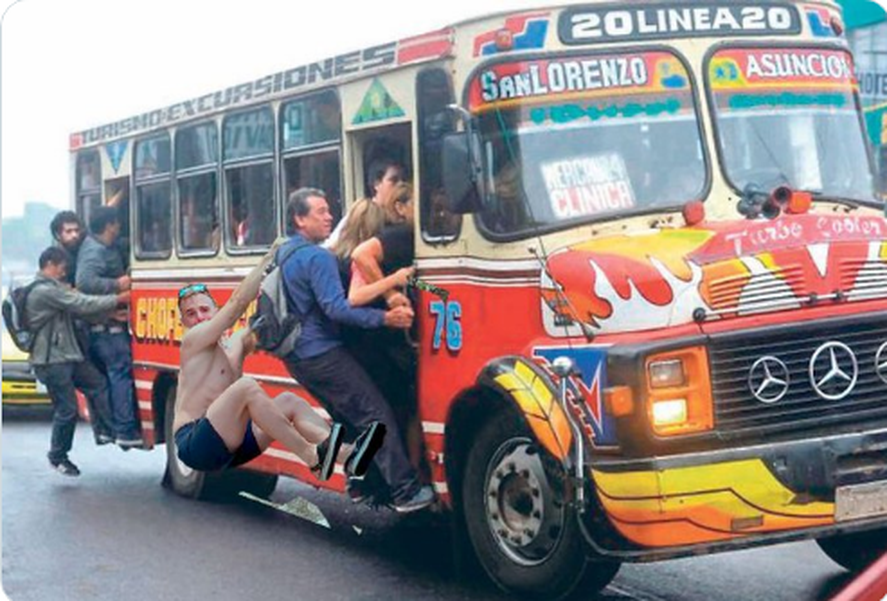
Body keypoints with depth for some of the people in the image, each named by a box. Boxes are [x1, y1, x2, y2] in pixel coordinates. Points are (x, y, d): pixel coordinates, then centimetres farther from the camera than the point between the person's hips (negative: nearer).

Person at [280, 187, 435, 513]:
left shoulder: (284, 253, 14)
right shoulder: (318, 257, -18)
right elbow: (336, 308, -28)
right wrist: (385, 318, -33)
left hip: (298, 357, 10)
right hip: (323, 354, -10)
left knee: (349, 417, 20)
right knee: (377, 414, -9)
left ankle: (359, 485, 21)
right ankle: (405, 492, -12)